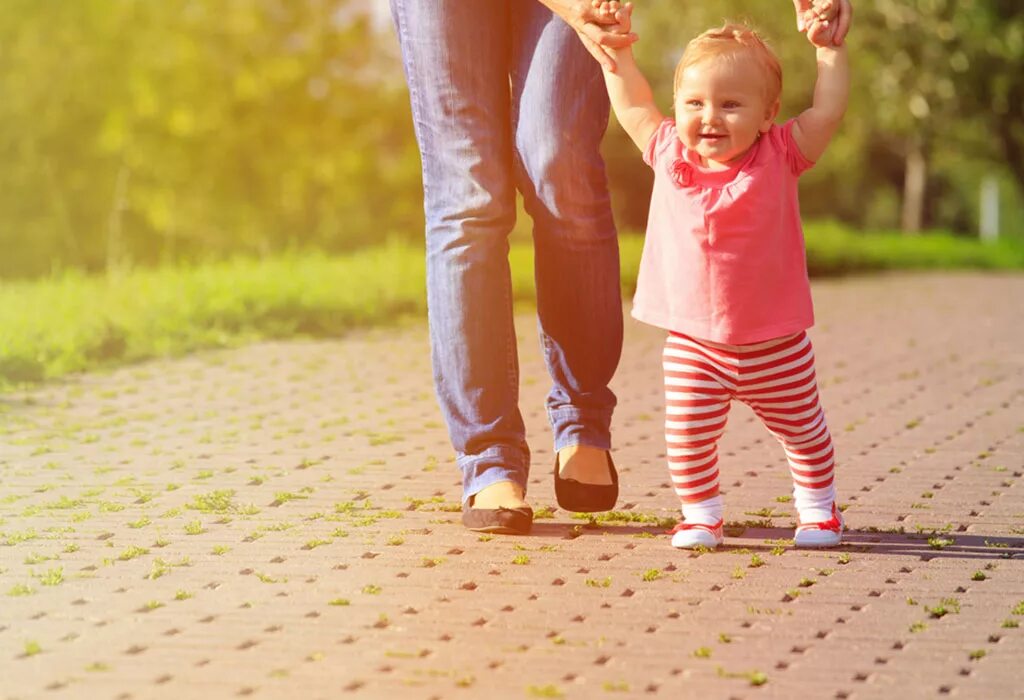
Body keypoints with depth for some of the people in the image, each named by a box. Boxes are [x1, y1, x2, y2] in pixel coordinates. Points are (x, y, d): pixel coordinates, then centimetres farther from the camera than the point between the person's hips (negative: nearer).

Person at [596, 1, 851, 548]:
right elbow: (634, 105, 12)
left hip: (776, 346, -1)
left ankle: (818, 508, 35)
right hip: (692, 344, 1)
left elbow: (828, 110, -6)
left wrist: (828, 49, -7)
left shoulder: (778, 157, -8)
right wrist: (618, 49, 7)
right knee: (687, 435, -5)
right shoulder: (670, 155, -1)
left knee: (803, 430, 13)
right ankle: (700, 514, 16)